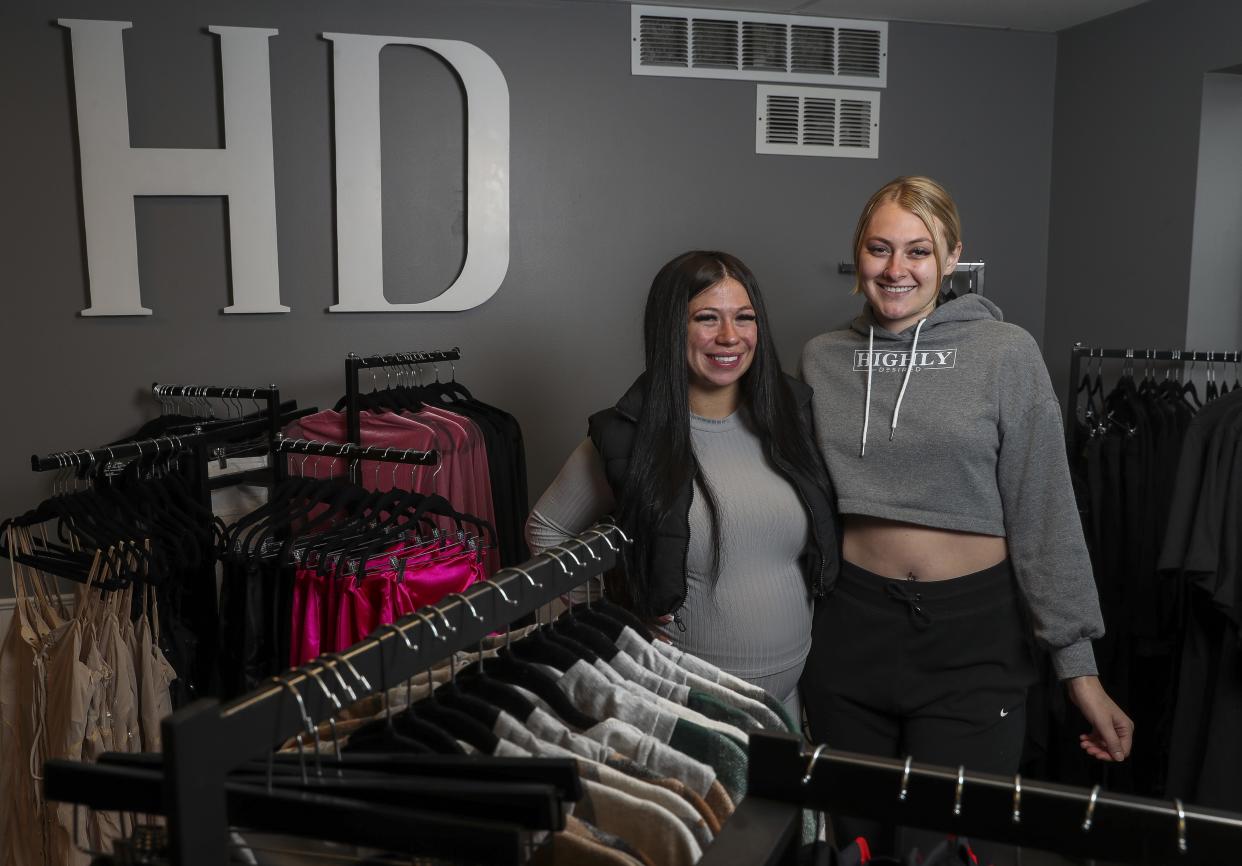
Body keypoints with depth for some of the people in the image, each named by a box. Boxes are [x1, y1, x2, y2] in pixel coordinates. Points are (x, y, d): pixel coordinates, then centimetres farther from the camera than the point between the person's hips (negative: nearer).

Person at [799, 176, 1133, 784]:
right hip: (851, 622, 3)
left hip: (971, 635, -2)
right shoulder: (822, 358, 2)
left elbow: (1044, 515, -6)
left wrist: (1078, 665, -7)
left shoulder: (1005, 353, -7)